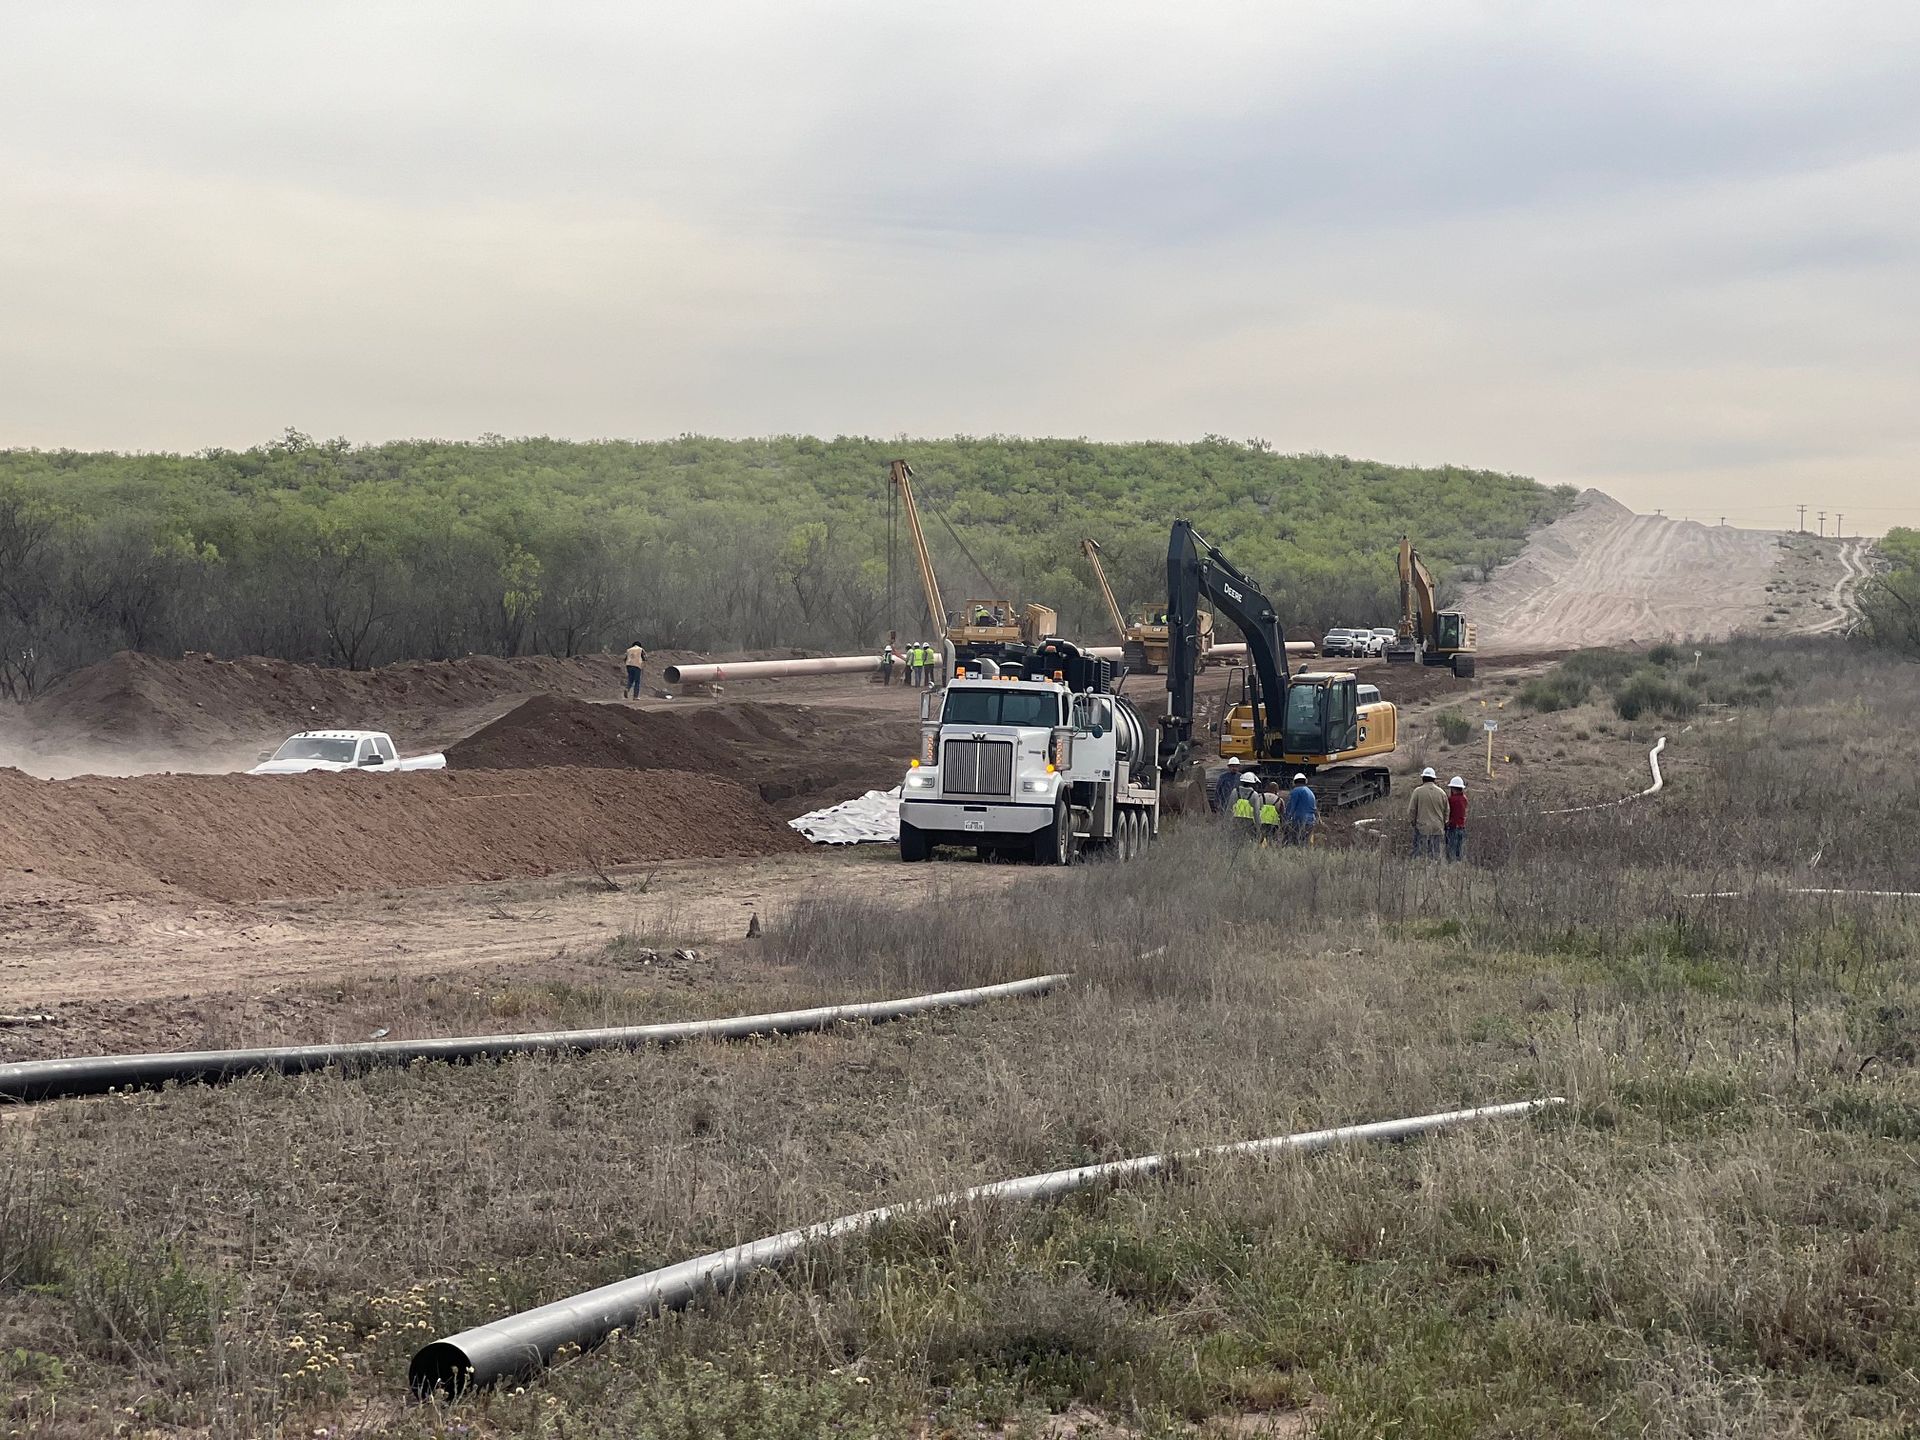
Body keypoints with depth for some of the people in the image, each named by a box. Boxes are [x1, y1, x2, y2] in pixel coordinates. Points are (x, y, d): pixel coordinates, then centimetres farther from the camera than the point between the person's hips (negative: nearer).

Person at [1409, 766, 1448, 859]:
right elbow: (1446, 811, 13)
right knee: (1435, 852, 6)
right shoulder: (1441, 793, 5)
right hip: (1437, 828, 3)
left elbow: (1411, 810, -2)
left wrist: (1411, 821, 13)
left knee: (1421, 851, -3)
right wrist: (1444, 824, 25)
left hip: (1422, 827, -3)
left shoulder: (1418, 791, -5)